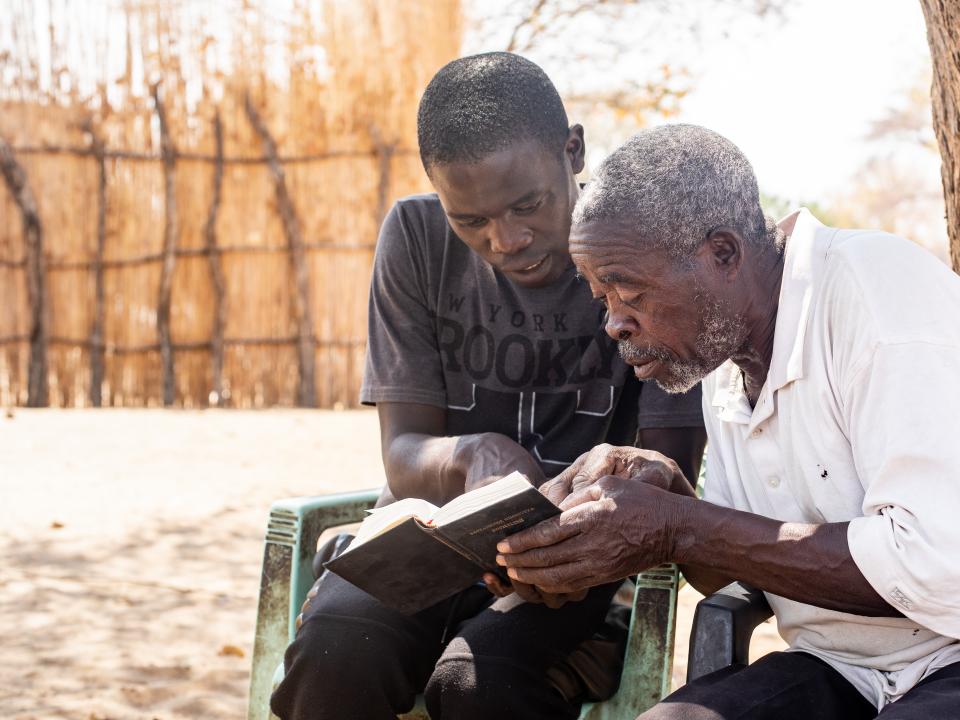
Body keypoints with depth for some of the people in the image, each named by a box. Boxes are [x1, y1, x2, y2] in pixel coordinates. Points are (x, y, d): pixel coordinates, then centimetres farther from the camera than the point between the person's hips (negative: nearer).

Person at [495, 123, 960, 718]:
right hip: (842, 670, 7)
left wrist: (675, 529, -21)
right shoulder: (724, 359, 8)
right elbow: (738, 572, 16)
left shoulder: (875, 291, -18)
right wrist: (658, 490, -5)